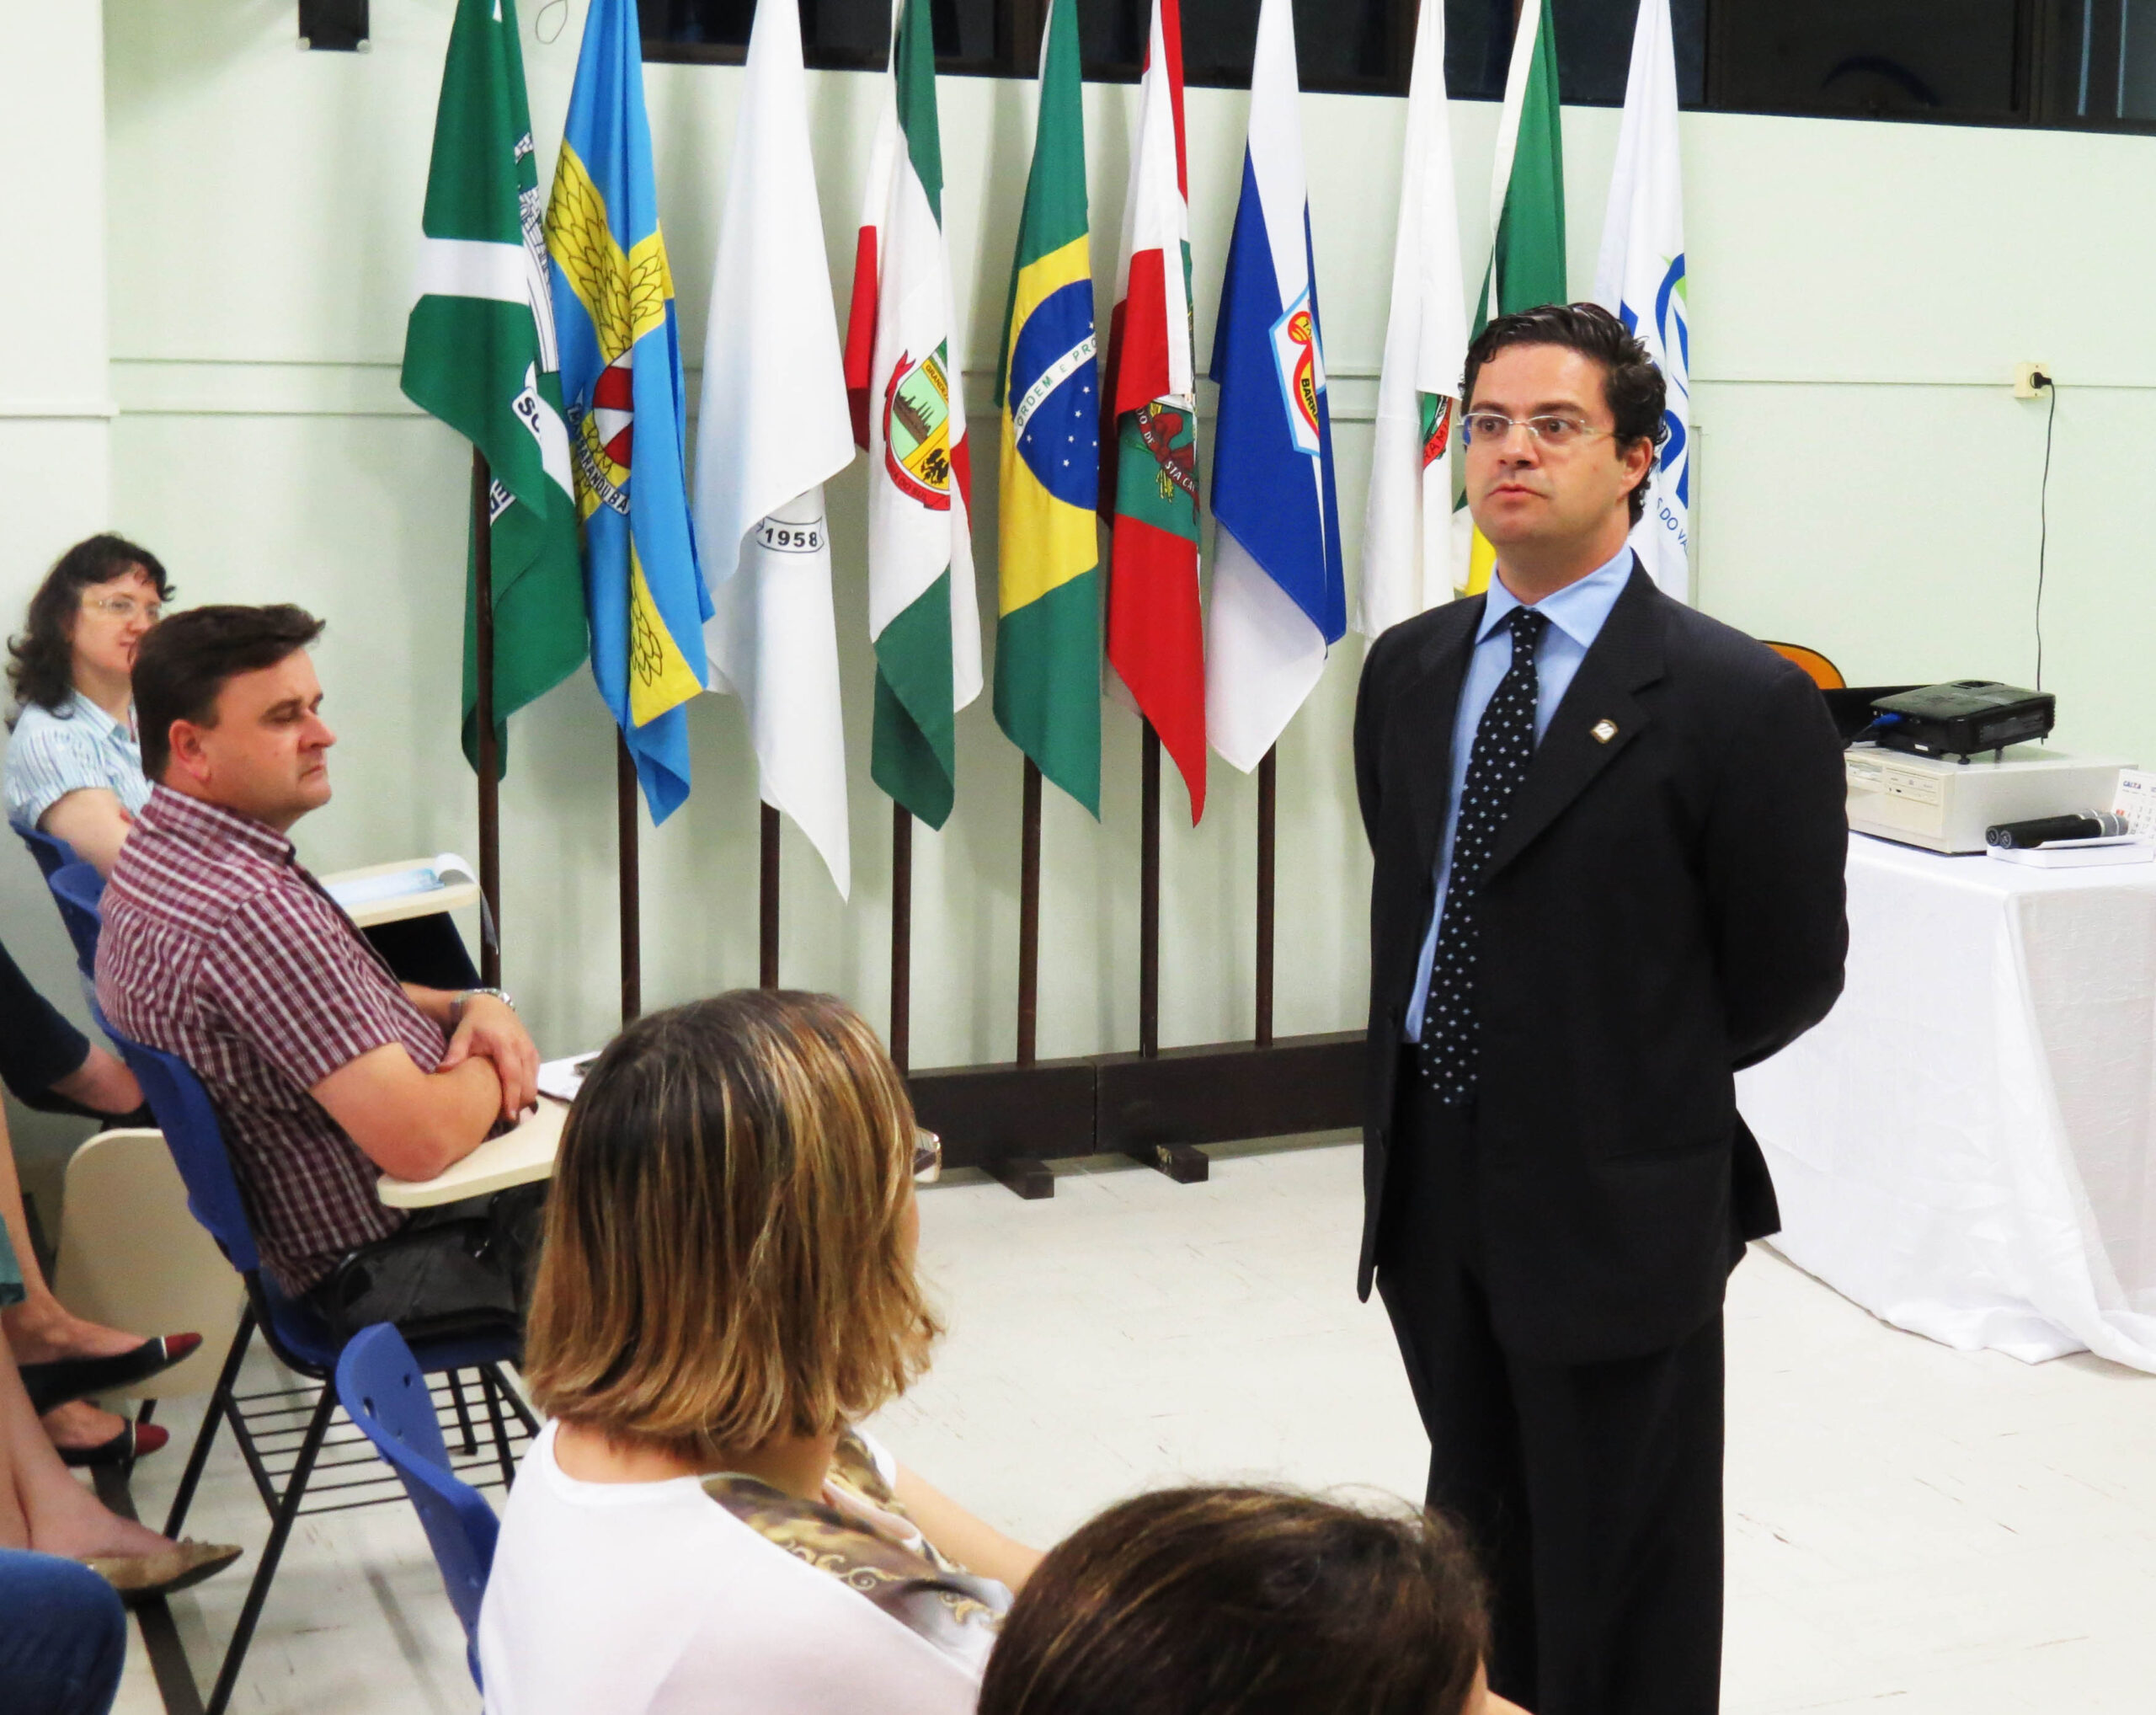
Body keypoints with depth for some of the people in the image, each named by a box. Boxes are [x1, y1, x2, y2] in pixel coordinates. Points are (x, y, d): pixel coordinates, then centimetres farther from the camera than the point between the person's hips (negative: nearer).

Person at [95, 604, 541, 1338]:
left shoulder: (156, 851, 2)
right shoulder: (252, 913, -31)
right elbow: (422, 1139, -33)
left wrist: (467, 1005, -3)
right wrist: (492, 1070, -11)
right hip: (388, 1265, -9)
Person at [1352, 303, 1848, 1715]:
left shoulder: (1740, 699, -14)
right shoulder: (1408, 671, 5)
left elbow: (1789, 973, -6)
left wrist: (1640, 1085, 4)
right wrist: (1458, 1061, 11)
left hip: (1619, 1207, -5)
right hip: (1434, 1190, 6)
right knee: (1479, 1562, 21)